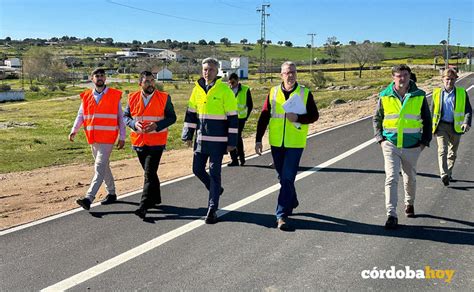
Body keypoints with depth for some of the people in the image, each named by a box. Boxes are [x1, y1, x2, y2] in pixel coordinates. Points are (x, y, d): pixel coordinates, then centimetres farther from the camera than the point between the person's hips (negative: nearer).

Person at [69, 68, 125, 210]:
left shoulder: (115, 95, 0)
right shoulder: (86, 96, 9)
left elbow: (120, 118, 2)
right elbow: (80, 116, 7)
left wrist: (122, 137, -1)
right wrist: (74, 131, -10)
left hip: (108, 138, -5)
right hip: (93, 139, 5)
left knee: (99, 167, -13)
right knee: (103, 166, 16)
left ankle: (89, 198, -18)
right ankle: (111, 193, 31)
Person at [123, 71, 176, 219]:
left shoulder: (164, 98, -4)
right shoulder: (133, 98, 4)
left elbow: (172, 117, -2)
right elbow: (125, 116, 9)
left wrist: (157, 125, -18)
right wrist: (134, 124, -13)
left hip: (156, 142, -4)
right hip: (138, 141, 4)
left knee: (149, 173, -11)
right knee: (149, 172, 17)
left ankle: (144, 206, -11)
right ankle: (155, 198, 34)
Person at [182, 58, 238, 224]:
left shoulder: (225, 90, -7)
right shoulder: (197, 89, 8)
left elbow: (232, 118, -7)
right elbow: (191, 113, 14)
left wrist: (232, 142, -10)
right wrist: (188, 135, 9)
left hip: (218, 141, -5)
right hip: (200, 139, 5)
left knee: (214, 173, -1)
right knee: (197, 169, 10)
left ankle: (212, 209, 8)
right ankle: (216, 190, 36)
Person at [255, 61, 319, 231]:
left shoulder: (305, 93, -1)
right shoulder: (273, 92, 4)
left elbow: (314, 115, 1)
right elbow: (264, 117, 6)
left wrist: (298, 118, -18)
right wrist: (258, 139, 1)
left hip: (295, 144, -3)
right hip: (276, 143, 3)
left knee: (287, 179, -8)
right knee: (283, 177, 16)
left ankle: (282, 215, -4)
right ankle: (292, 202, 40)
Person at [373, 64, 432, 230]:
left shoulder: (419, 96, -1)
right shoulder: (385, 96, -2)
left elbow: (427, 120, 8)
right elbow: (377, 118, 10)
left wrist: (425, 141, 2)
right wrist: (380, 138, -1)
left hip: (412, 146, 1)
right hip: (391, 145, -1)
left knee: (410, 178, 17)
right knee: (391, 178, -11)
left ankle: (409, 204, 43)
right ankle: (391, 215, -10)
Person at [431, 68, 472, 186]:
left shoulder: (462, 93, 4)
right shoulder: (437, 93, 5)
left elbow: (468, 110, -1)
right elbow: (432, 110, 13)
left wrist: (467, 122, -19)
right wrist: (431, 126, 12)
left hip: (456, 127, 1)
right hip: (441, 126, -1)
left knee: (452, 152, 12)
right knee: (442, 150, -17)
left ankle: (448, 173, 29)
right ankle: (444, 175, -26)